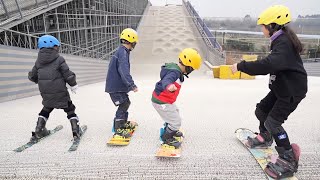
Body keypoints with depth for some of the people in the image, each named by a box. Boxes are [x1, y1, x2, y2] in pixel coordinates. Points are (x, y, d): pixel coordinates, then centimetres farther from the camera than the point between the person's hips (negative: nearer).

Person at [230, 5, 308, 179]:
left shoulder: (284, 42, -26)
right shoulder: (281, 40, 6)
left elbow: (269, 64, -41)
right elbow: (272, 64, 14)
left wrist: (241, 66, -36)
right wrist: (246, 66, 7)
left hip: (292, 91, -10)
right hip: (281, 87, 10)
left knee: (273, 122, -10)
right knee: (261, 110, 17)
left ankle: (289, 161, 5)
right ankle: (265, 138, 42)